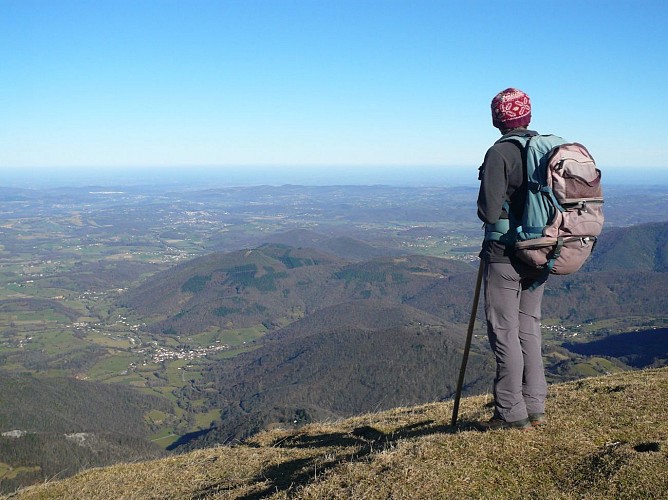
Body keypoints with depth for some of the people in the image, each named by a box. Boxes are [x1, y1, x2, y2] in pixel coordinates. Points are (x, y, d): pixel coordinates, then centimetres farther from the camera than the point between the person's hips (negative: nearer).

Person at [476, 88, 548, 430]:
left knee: (504, 331, 1)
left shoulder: (500, 152, -13)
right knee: (529, 328, 15)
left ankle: (511, 413, 7)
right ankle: (534, 408, 21)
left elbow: (488, 211, -17)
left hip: (505, 253, -7)